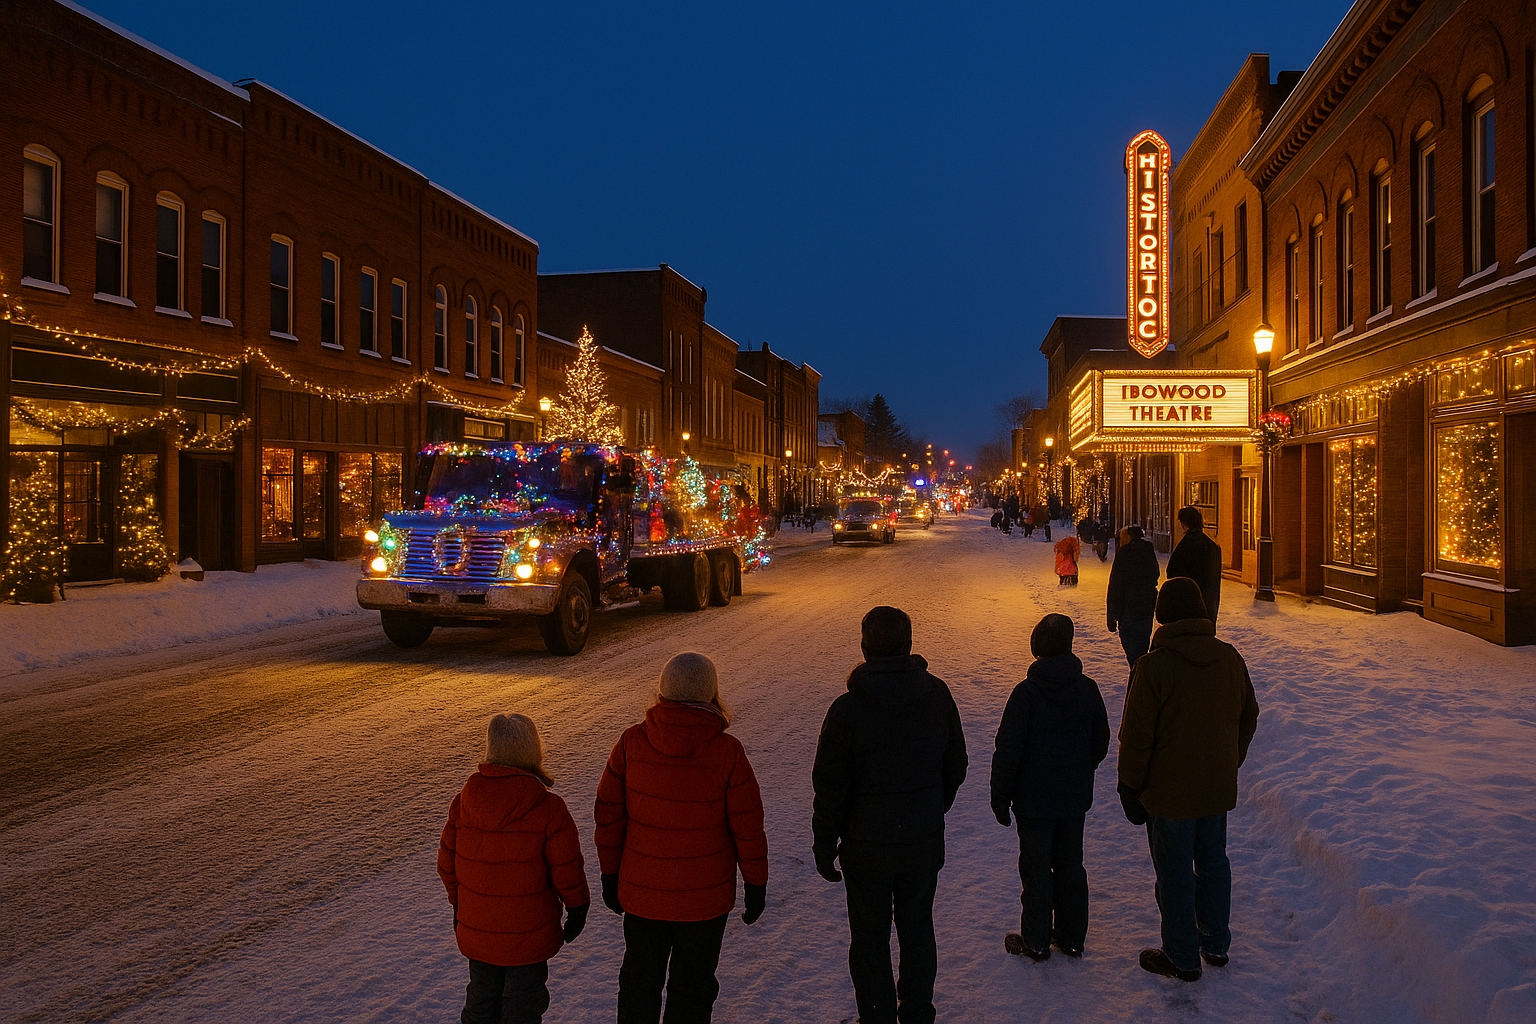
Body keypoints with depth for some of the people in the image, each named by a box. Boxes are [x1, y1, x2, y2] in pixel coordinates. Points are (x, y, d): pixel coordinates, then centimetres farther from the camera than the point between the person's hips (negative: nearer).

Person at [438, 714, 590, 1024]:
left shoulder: (463, 801, -7)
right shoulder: (548, 808, -21)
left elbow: (447, 861, 3)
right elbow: (566, 869, -14)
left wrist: (458, 903, 19)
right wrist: (578, 907, 3)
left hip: (475, 932, 4)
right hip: (528, 935, -4)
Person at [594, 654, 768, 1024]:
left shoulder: (631, 743, -10)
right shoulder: (727, 752, -17)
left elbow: (608, 815, -3)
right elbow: (748, 827, -11)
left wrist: (610, 874, 10)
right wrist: (756, 883, 2)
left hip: (641, 893, 2)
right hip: (704, 897, -2)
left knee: (639, 982, 20)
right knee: (692, 987, 15)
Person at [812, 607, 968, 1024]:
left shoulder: (847, 709, -20)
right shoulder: (937, 695, -7)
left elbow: (830, 788, -14)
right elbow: (956, 765, 5)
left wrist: (824, 846, -2)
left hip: (867, 845, -4)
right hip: (925, 841, 4)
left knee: (870, 938, 13)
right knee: (917, 930, 21)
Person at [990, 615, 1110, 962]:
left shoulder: (1026, 693, -20)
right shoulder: (1087, 689, -5)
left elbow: (1008, 751, -17)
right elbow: (1101, 742, 7)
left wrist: (1000, 797, -6)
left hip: (1034, 800, -4)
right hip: (1076, 798, 5)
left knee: (1036, 869, 8)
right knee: (1071, 866, 17)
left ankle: (1035, 942, 18)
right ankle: (1072, 937, 28)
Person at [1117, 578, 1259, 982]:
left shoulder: (1153, 666, -22)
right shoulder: (1230, 657, -3)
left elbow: (1136, 737, -18)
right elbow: (1249, 717, 10)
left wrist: (1130, 786, -5)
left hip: (1169, 793, -6)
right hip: (1218, 788, 6)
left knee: (1175, 874, 8)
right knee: (1213, 862, 22)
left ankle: (1182, 958, 21)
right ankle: (1217, 945, 36)